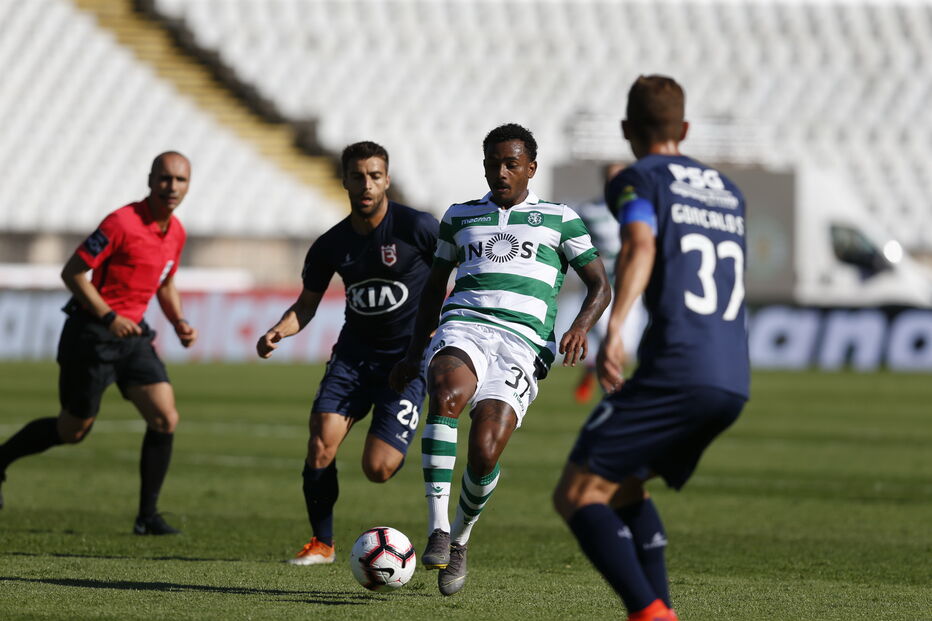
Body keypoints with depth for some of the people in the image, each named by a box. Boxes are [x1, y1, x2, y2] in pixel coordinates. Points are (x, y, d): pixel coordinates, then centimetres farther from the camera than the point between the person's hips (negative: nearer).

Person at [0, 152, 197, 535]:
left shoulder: (176, 233, 6)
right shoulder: (122, 223, -18)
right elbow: (72, 273, -17)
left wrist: (180, 324, 6)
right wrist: (108, 317, -24)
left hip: (132, 334, 7)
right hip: (91, 334, -7)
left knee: (166, 418, -8)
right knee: (74, 430, 4)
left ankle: (147, 517, 0)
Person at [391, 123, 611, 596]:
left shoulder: (559, 220, 17)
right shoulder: (460, 217, 24)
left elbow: (600, 285, 15)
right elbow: (434, 287, 32)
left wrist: (580, 328, -5)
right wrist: (414, 353, 21)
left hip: (522, 342, -1)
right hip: (463, 328, 1)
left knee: (485, 451, -22)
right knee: (447, 393, -37)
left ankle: (460, 538, 10)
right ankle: (437, 528, -36)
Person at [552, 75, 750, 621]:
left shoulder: (640, 179, 4)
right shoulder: (729, 191, 25)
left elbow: (640, 247, -17)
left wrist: (613, 328, -29)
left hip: (674, 371, -7)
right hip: (734, 381, 7)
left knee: (577, 495, -3)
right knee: (624, 489, 24)